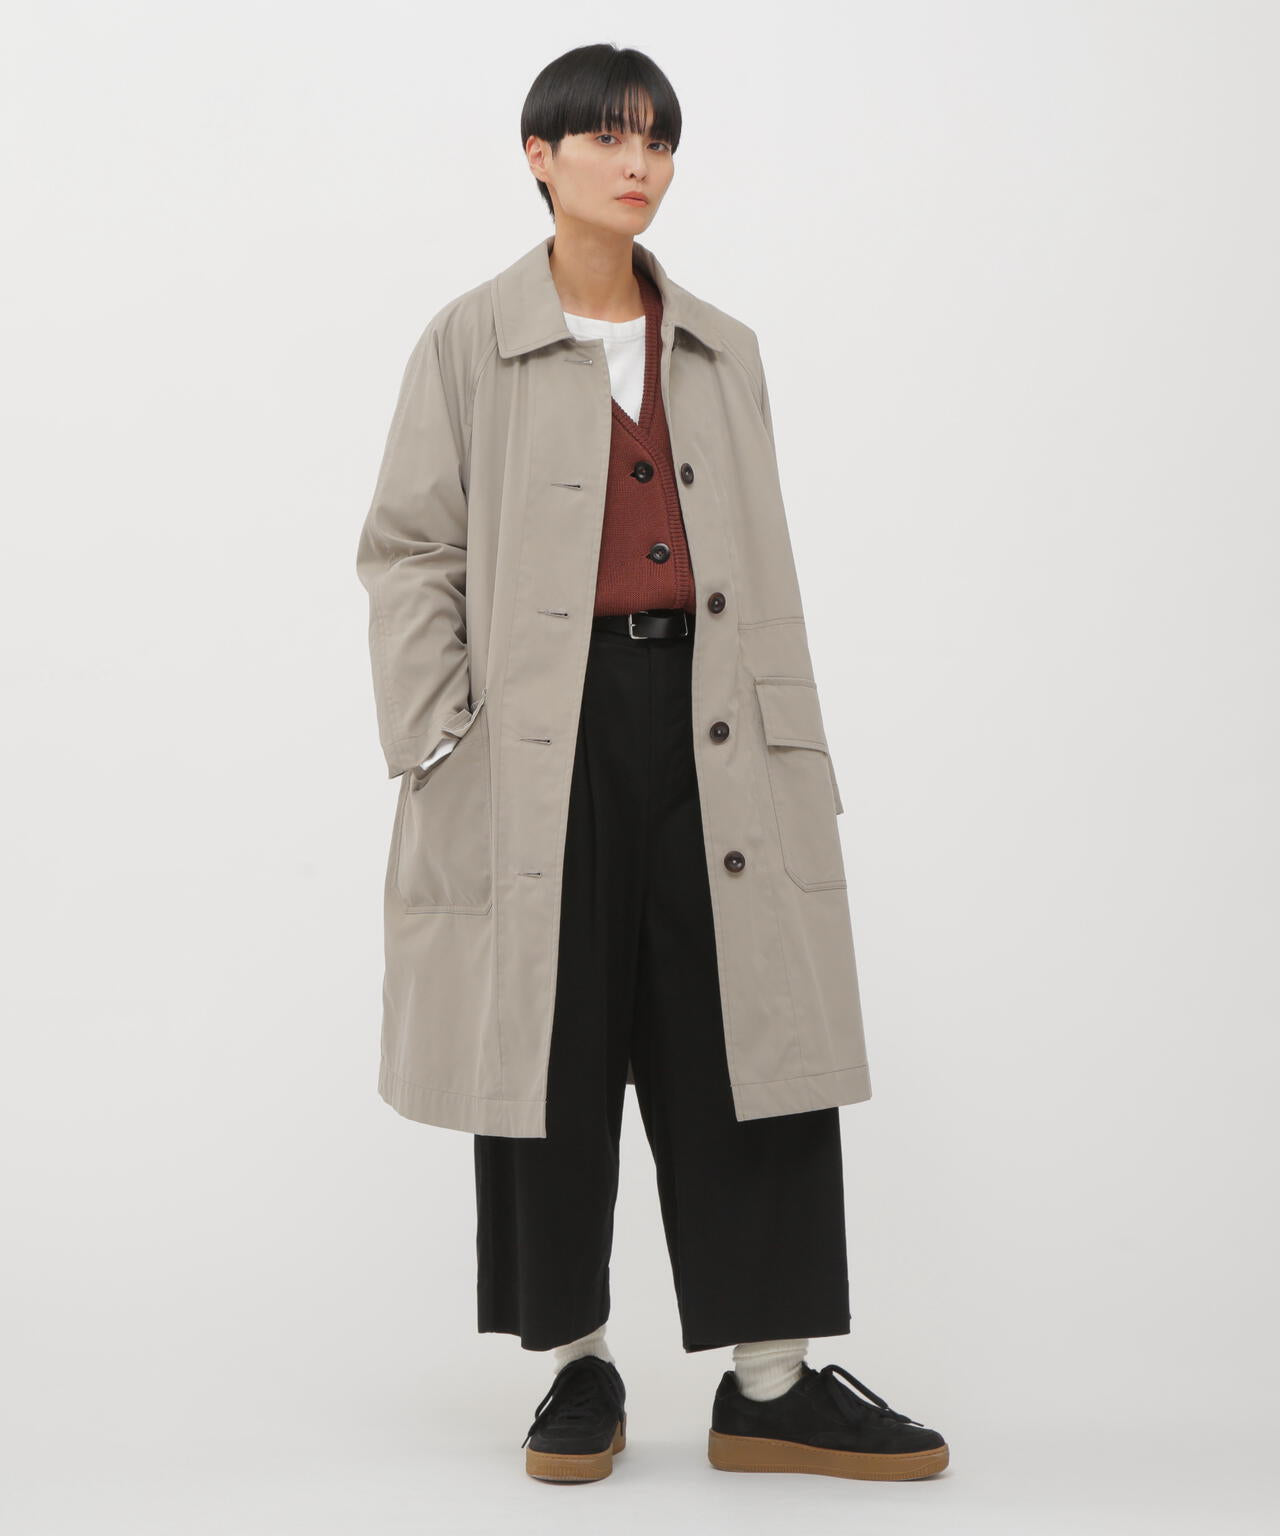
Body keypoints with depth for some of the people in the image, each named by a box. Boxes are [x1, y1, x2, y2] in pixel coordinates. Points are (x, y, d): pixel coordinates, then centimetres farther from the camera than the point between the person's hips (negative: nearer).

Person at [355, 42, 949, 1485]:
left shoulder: (722, 351, 15)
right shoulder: (471, 341, 4)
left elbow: (763, 568, 14)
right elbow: (410, 551, 2)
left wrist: (791, 750, 7)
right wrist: (438, 741, -7)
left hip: (706, 723, 3)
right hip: (545, 729, -3)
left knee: (743, 1036, 0)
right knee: (556, 1048, 4)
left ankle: (770, 1381, 7)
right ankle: (577, 1367, 17)